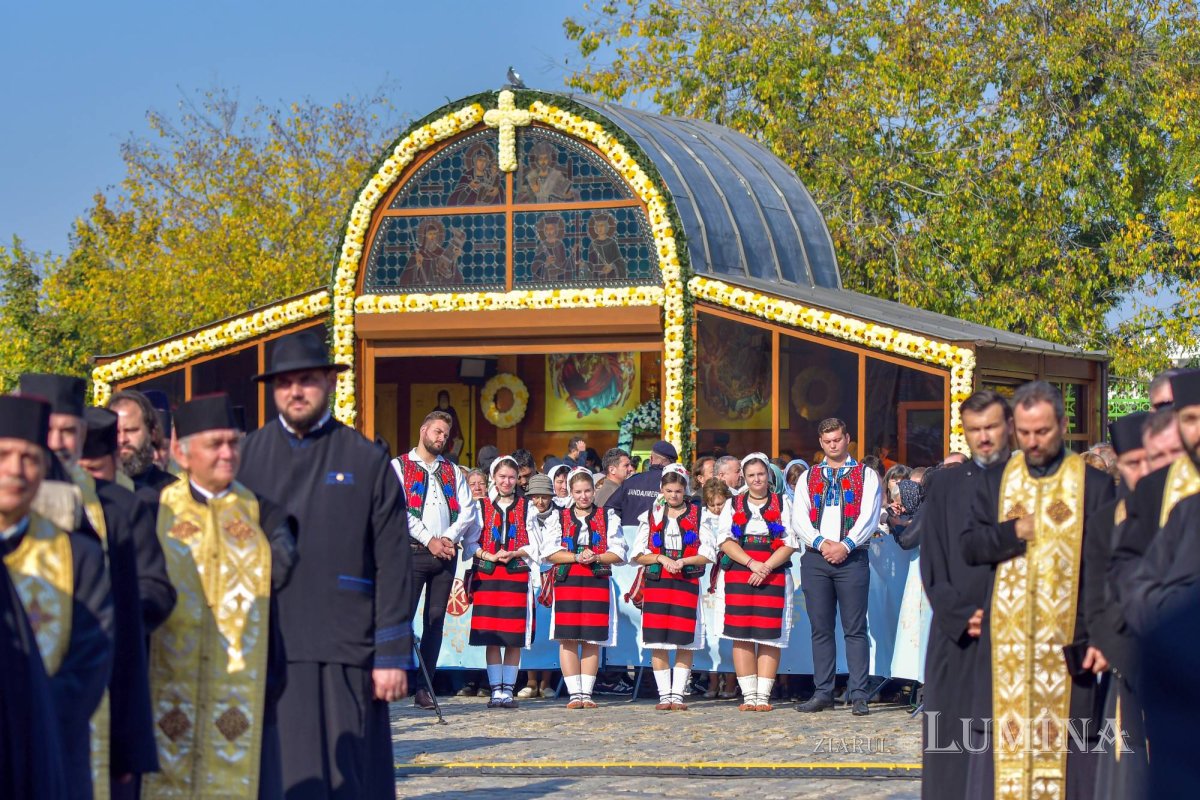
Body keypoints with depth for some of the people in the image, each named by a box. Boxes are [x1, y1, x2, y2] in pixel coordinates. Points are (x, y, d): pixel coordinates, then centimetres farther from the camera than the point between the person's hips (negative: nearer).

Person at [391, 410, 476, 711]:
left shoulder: (453, 472, 20)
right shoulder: (399, 466, 6)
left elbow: (467, 510, 10)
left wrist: (449, 538, -7)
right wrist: (429, 540, -11)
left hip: (446, 553, 4)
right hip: (413, 551, -4)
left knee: (436, 620, 2)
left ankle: (425, 689, 3)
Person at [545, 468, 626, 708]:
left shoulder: (608, 517, 12)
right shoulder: (559, 517, 12)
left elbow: (619, 553, 6)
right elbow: (549, 553, 2)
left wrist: (596, 557, -11)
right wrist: (576, 557, -11)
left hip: (598, 582, 0)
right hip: (567, 581, 0)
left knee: (592, 640, -1)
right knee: (568, 639, -6)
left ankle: (587, 692, 3)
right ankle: (574, 693, -4)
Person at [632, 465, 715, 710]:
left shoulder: (699, 516, 6)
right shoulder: (651, 516, 11)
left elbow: (708, 554, 2)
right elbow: (637, 554, 8)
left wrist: (682, 561, -12)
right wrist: (661, 558, -8)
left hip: (687, 582, -1)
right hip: (656, 583, 1)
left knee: (685, 643, -3)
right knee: (657, 642, -2)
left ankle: (678, 694, 2)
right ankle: (664, 694, 4)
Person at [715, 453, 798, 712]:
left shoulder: (783, 504, 12)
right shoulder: (732, 505, 15)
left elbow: (790, 543, 2)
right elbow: (725, 541, 2)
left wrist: (766, 567, -12)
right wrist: (752, 563, -13)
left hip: (774, 575, -1)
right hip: (738, 574, 1)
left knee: (769, 636, -6)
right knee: (741, 635, -6)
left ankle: (763, 695, -6)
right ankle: (748, 695, -3)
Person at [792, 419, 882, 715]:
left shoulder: (866, 476, 8)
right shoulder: (808, 478, 15)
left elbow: (869, 518, -2)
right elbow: (799, 519, 5)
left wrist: (845, 545, -14)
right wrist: (822, 544, -11)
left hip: (852, 558, -3)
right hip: (815, 558, 3)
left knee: (855, 629, -5)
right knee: (821, 629, 4)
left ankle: (858, 695, -6)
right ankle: (823, 693, 8)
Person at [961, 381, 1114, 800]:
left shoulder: (1095, 485, 0)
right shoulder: (994, 483, 11)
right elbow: (970, 547, 2)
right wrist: (1017, 531, -14)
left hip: (1067, 643, -3)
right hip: (1006, 642, 3)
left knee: (1065, 751, -1)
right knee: (1003, 746, 3)